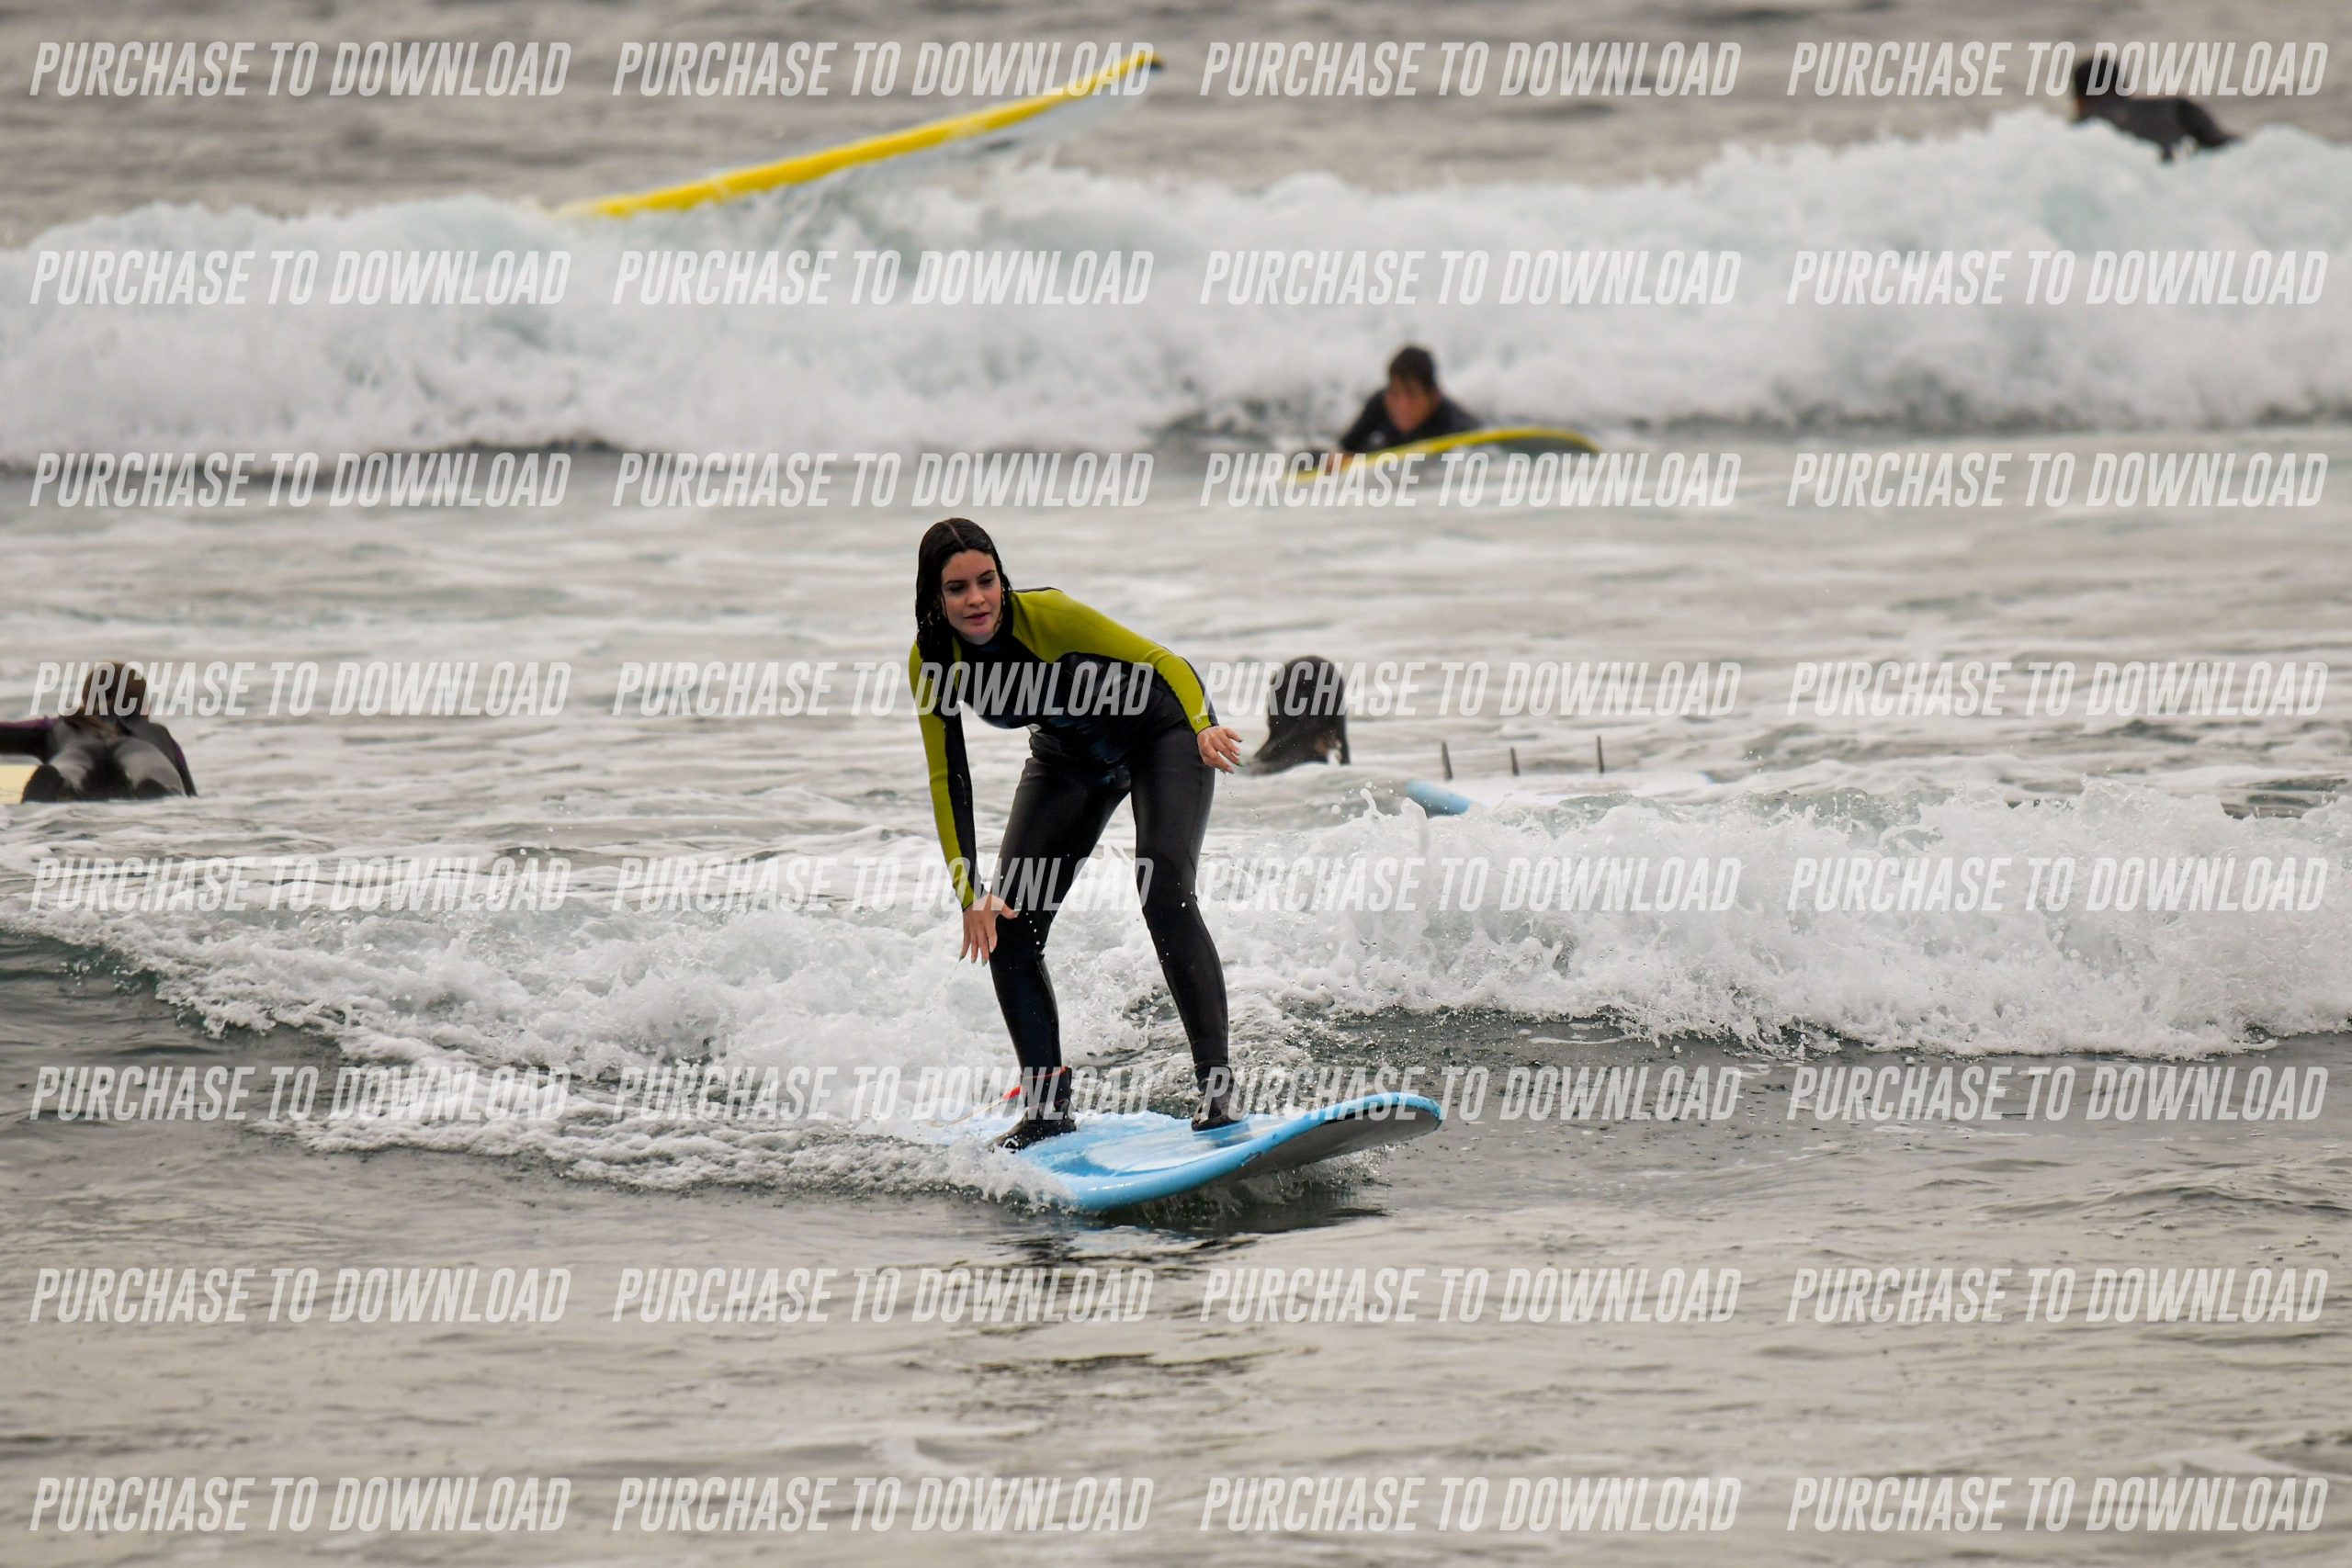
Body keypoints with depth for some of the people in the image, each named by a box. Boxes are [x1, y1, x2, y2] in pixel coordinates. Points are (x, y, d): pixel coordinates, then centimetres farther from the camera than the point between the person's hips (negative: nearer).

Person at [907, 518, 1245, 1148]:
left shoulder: (1045, 615, -33)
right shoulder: (931, 660, -19)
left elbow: (1161, 662, -32)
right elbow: (948, 778, -14)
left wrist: (1204, 729, -52)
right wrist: (969, 894, -22)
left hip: (1161, 734, -5)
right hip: (1069, 758, 5)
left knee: (1164, 891, -26)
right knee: (1004, 924, -7)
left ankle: (1216, 1084, -24)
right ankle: (1047, 1102, 4)